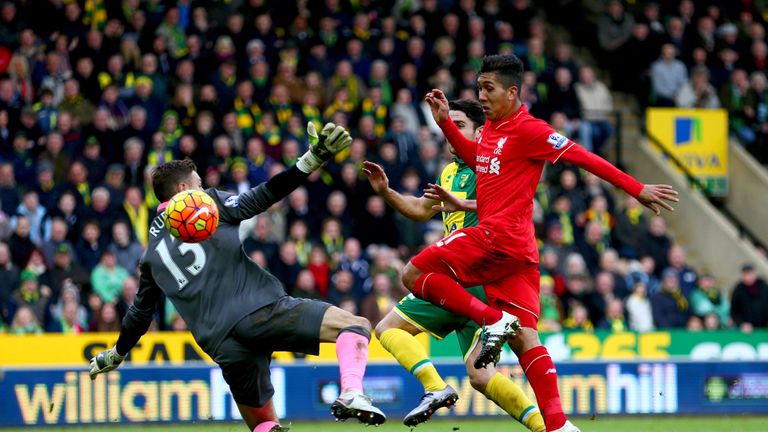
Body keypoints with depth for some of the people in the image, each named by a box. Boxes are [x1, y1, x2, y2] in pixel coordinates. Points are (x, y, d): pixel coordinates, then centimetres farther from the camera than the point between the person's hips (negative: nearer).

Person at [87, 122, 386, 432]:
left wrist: (116, 354, 49)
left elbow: (141, 312, 33)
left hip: (222, 343, 5)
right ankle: (351, 393, -35)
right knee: (355, 325, -6)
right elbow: (261, 198, -2)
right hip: (261, 310, -4)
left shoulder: (152, 253, 26)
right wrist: (312, 160, -8)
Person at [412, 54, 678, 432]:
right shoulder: (491, 128, 16)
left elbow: (584, 158, -10)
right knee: (523, 337, 2)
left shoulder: (528, 130, -10)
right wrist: (445, 123, 27)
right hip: (519, 249, 9)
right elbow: (477, 160, 36)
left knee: (414, 274, -6)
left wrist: (637, 189, -10)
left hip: (497, 238, -9)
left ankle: (493, 320, -10)